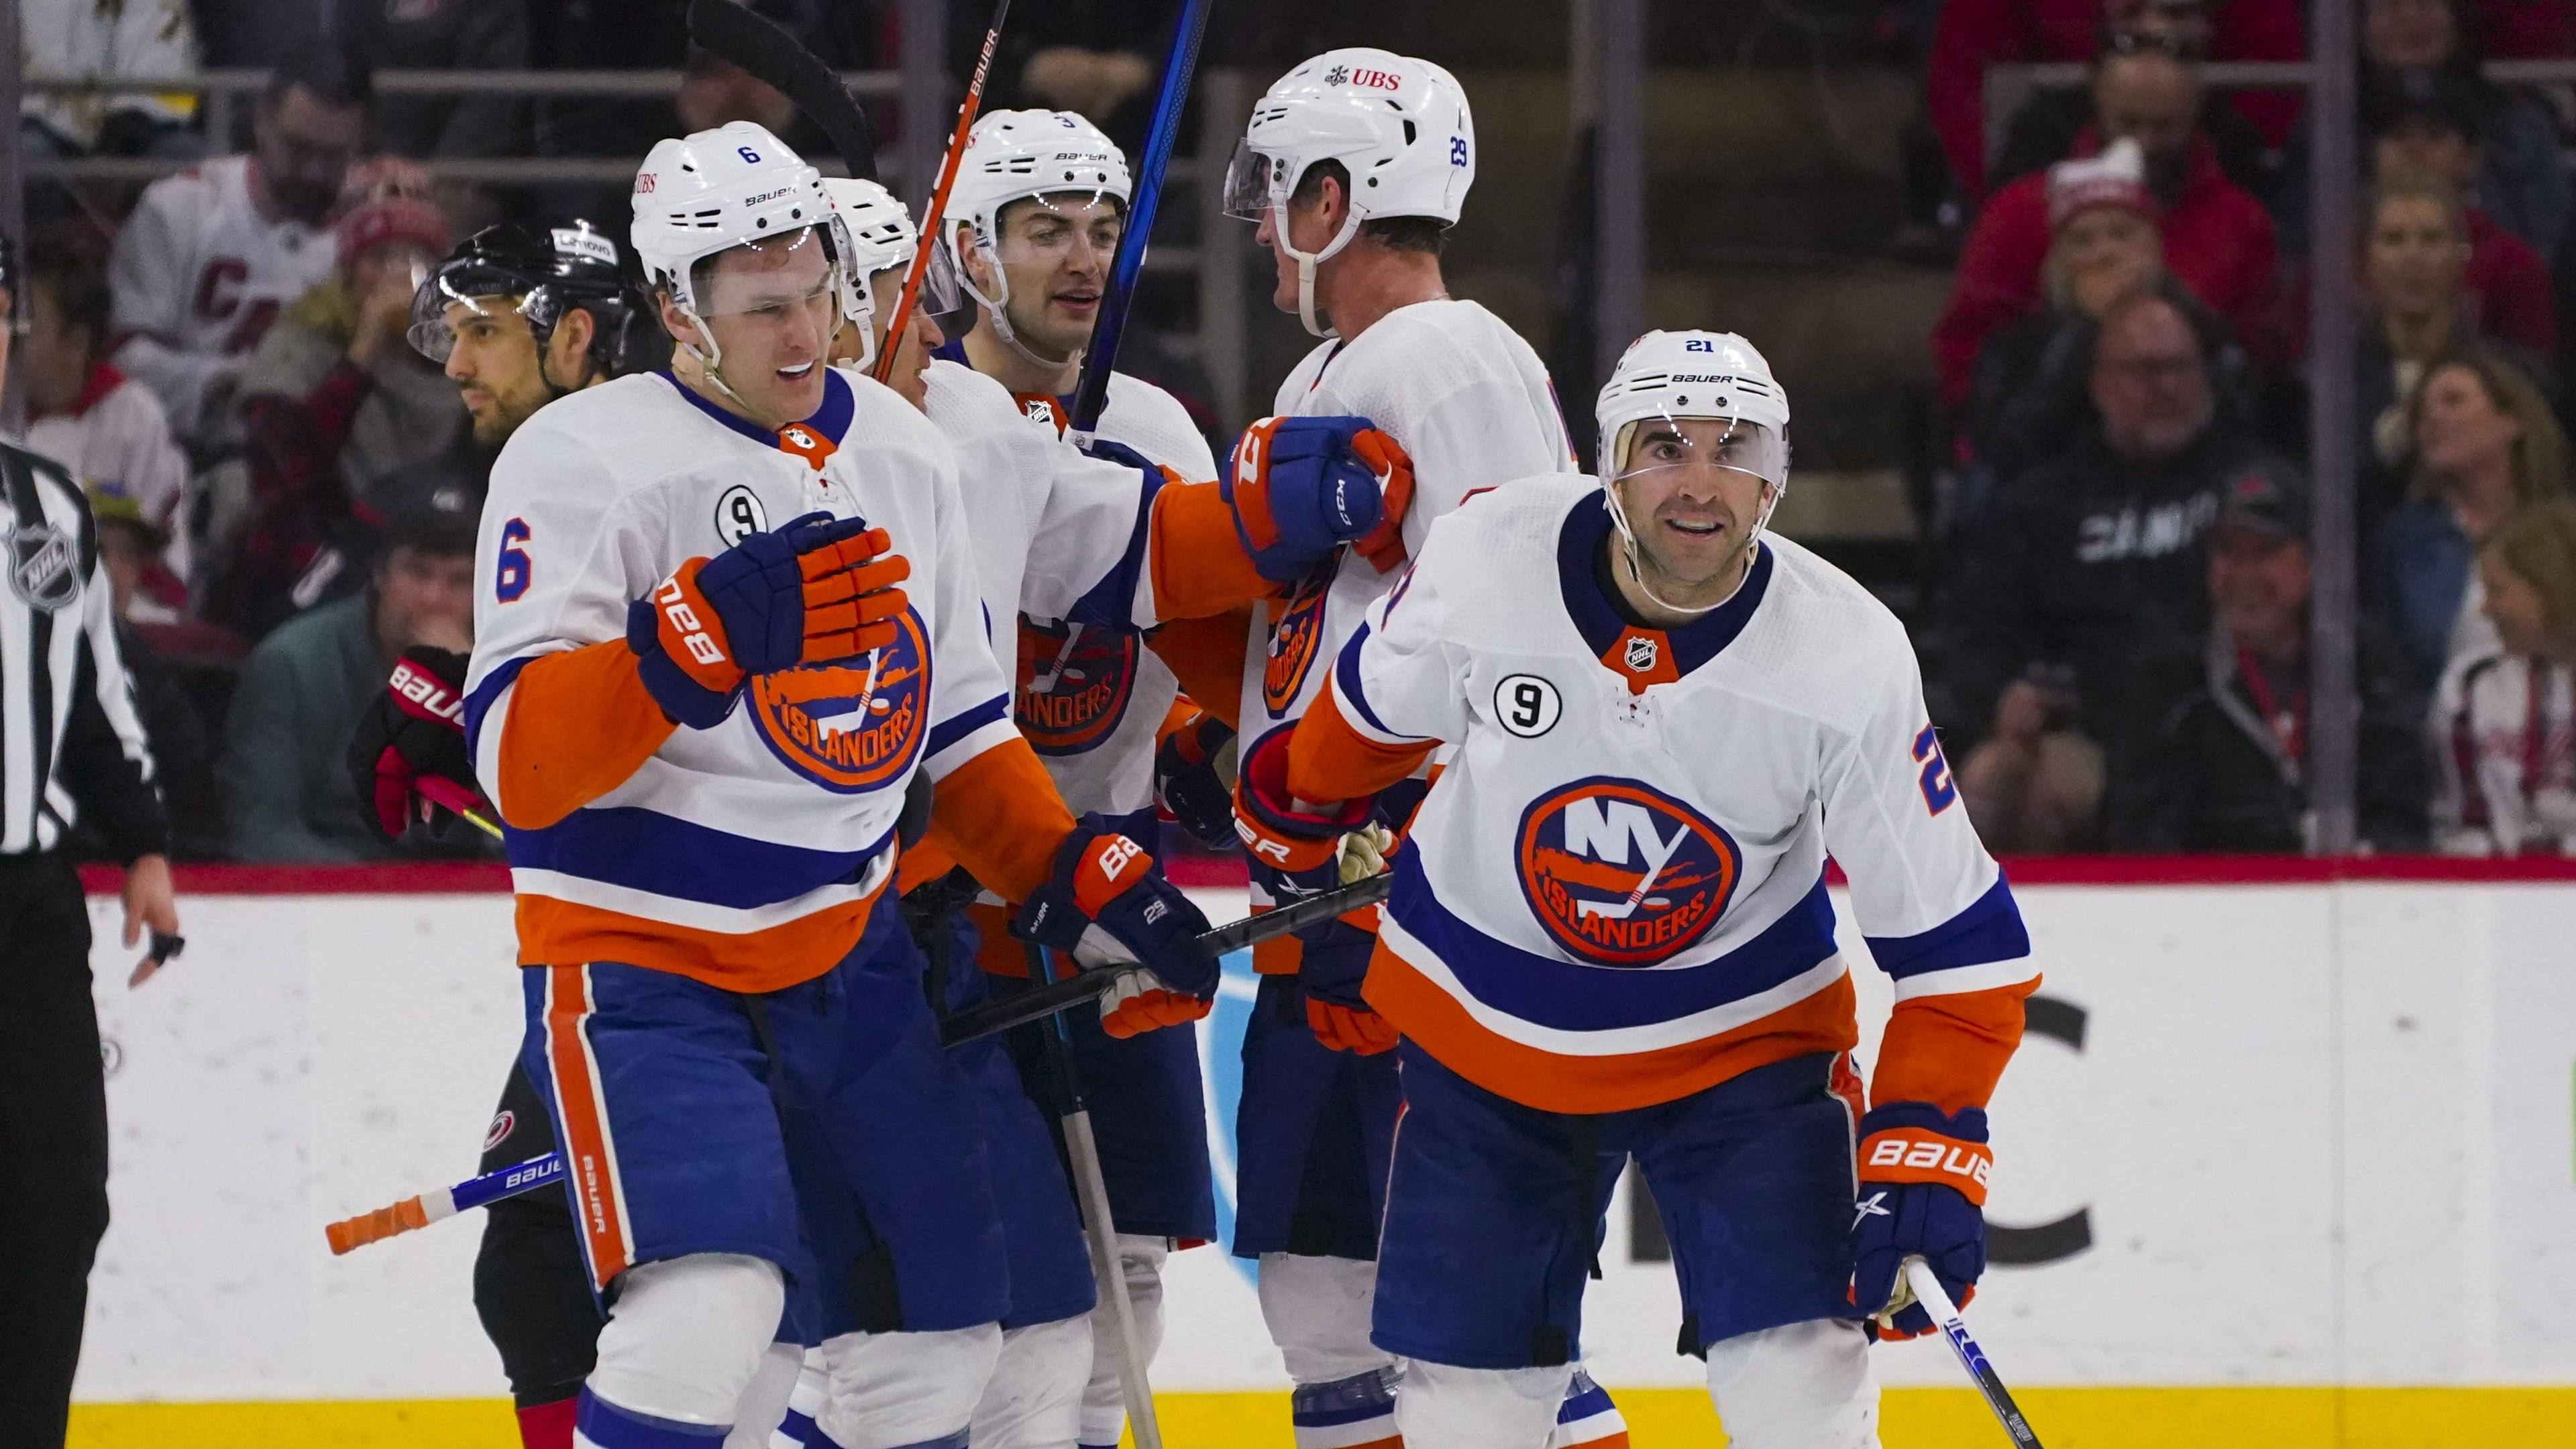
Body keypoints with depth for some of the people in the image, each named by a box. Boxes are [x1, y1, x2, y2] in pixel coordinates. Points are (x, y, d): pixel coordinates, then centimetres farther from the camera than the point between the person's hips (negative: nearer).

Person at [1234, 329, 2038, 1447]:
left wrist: (1922, 1148, -24)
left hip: (1741, 1033, -1)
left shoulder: (1849, 660, -22)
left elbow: (1954, 935, -16)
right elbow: (1378, 704, 4)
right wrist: (1294, 814, 22)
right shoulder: (1485, 565, -20)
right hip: (1484, 1023, 1)